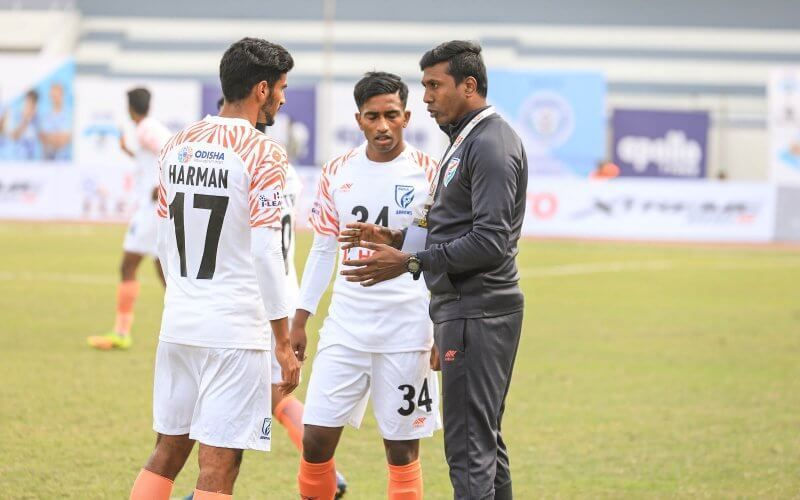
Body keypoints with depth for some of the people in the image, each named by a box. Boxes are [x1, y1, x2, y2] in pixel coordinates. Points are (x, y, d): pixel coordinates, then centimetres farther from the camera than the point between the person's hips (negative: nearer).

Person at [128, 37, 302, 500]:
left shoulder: (178, 146, 9)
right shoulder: (262, 153, -11)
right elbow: (266, 253, -14)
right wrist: (284, 343, -9)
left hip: (179, 323, 6)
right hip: (236, 331, -6)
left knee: (167, 455, 15)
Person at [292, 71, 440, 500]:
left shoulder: (428, 174, -3)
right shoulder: (337, 174, 6)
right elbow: (322, 251, 14)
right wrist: (299, 321, 11)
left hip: (406, 331, -3)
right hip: (346, 325, 3)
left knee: (401, 447, 1)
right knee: (316, 439, -2)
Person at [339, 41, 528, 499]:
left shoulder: (491, 145, -16)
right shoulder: (468, 140, 18)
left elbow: (489, 243, -22)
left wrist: (409, 263, -21)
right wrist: (397, 238, 12)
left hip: (477, 314, -11)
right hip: (464, 308, 11)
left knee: (469, 447, -12)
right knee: (486, 441, 14)